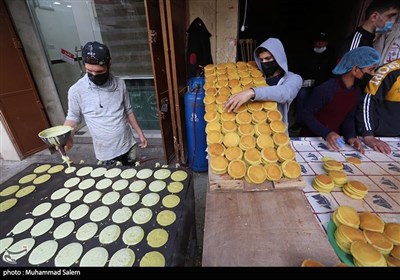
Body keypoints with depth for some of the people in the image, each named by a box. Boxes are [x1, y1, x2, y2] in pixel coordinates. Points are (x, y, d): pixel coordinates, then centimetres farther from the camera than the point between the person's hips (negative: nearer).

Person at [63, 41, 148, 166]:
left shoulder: (119, 84, -5)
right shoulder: (76, 90, -13)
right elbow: (73, 117, 0)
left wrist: (140, 133, 5)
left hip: (128, 145, 3)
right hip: (106, 152, -2)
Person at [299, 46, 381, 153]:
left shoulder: (357, 90, 4)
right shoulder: (325, 89, -21)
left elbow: (349, 118, 6)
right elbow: (306, 115, -19)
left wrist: (351, 136, -13)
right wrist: (326, 133, -29)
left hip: (333, 138, 6)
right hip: (310, 139, -5)